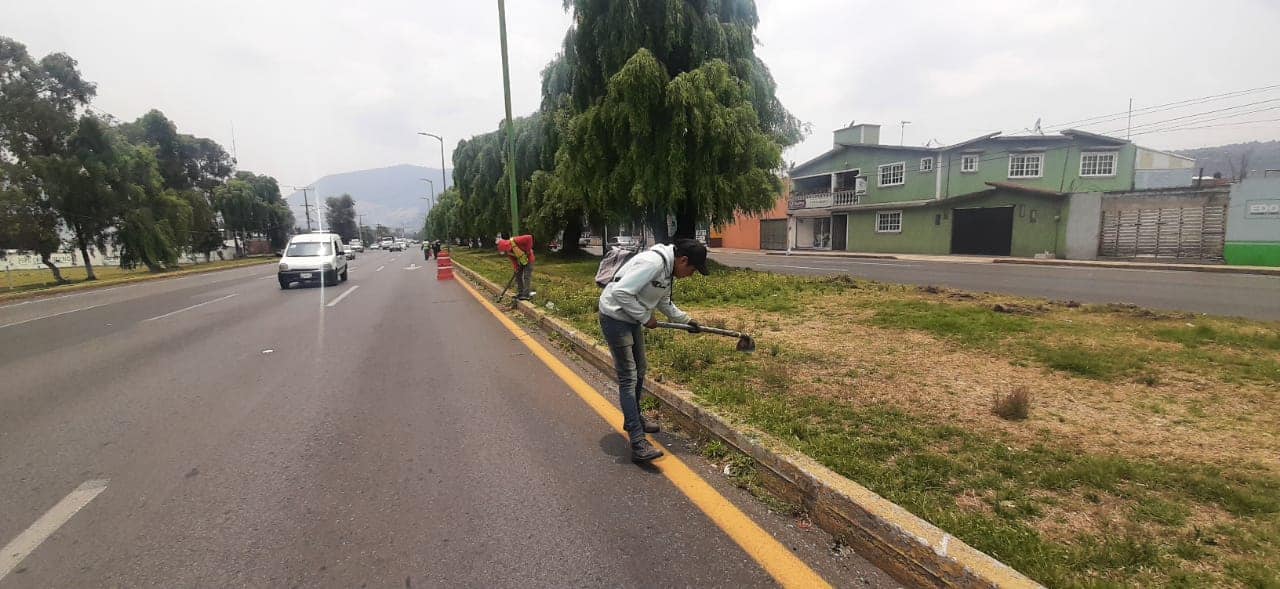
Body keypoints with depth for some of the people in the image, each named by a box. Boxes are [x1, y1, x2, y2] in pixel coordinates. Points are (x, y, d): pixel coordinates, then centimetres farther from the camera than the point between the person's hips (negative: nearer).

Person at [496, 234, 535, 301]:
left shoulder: (516, 241, -34)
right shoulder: (507, 251, -11)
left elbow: (529, 238, -36)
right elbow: (513, 259, -3)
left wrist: (528, 250, -29)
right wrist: (516, 267, -14)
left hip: (528, 258, -7)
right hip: (520, 261, 7)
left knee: (527, 277, -9)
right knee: (518, 276, 9)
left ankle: (526, 295, -8)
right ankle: (520, 293, 19)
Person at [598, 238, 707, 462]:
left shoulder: (669, 268, 5)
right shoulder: (653, 262, -26)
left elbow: (663, 301, 20)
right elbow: (620, 292, -30)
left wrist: (686, 320, 16)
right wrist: (645, 317, -20)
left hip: (632, 318, 10)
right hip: (615, 316, -10)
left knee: (639, 370, 20)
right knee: (628, 378, -11)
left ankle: (633, 418, 39)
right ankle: (638, 443, -9)